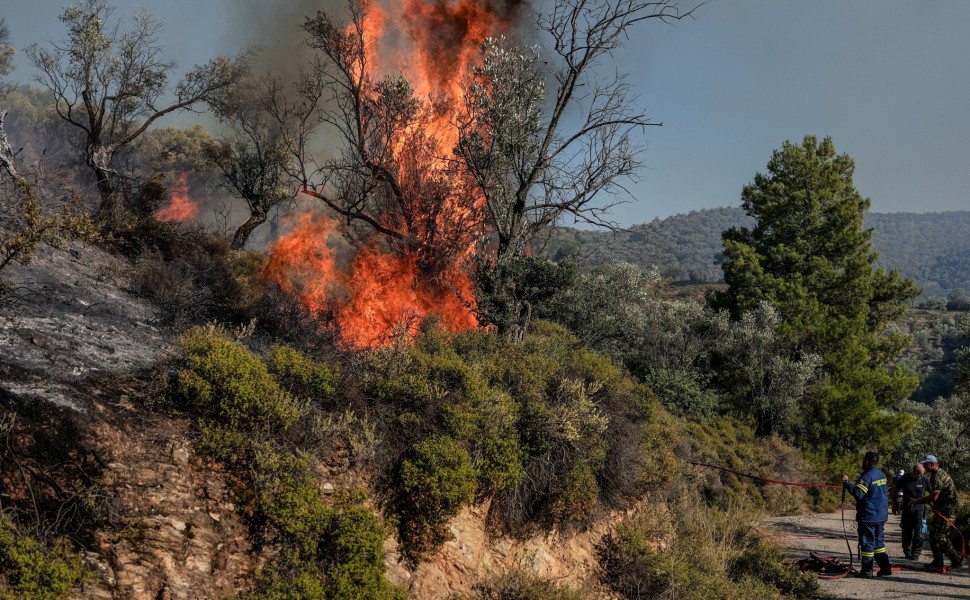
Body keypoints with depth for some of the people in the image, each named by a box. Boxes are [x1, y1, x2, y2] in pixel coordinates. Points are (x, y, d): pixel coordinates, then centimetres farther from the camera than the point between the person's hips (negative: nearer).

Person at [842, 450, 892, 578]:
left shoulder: (867, 476, -17)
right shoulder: (882, 475, 10)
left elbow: (858, 493, -24)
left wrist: (846, 482, -19)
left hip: (868, 516, -8)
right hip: (882, 515, 8)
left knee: (867, 543, -1)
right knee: (878, 542, 16)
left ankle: (866, 570, 3)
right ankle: (885, 568, 15)